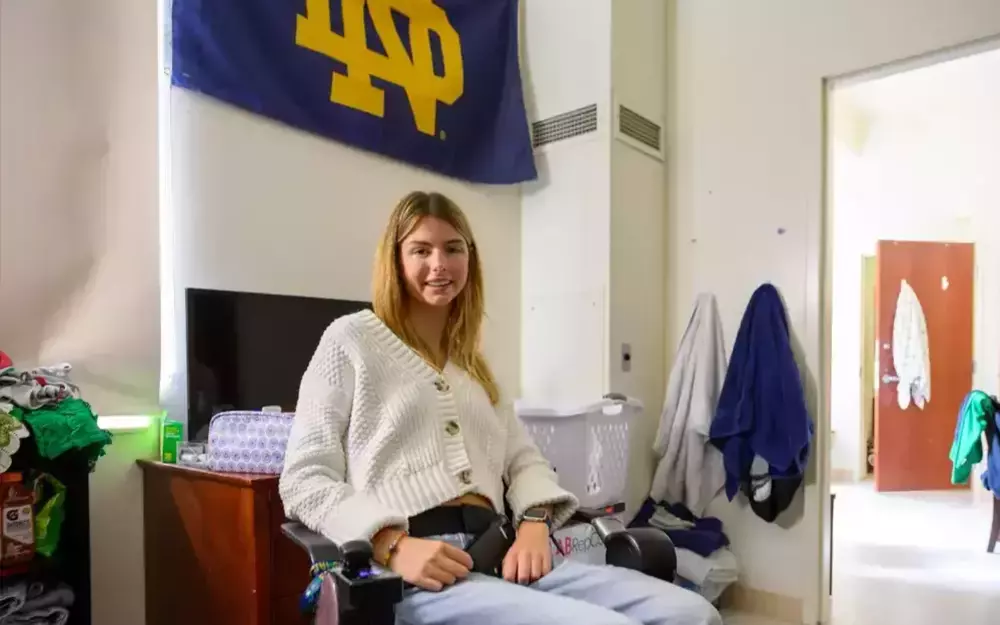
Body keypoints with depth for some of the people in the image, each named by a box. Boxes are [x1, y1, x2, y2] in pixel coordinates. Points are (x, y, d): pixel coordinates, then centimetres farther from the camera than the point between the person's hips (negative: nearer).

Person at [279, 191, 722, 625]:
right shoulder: (351, 340, 5)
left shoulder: (472, 361, 24)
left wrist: (534, 523, -5)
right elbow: (305, 479, -2)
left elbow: (524, 458, 17)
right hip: (410, 572, -6)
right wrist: (392, 544, -18)